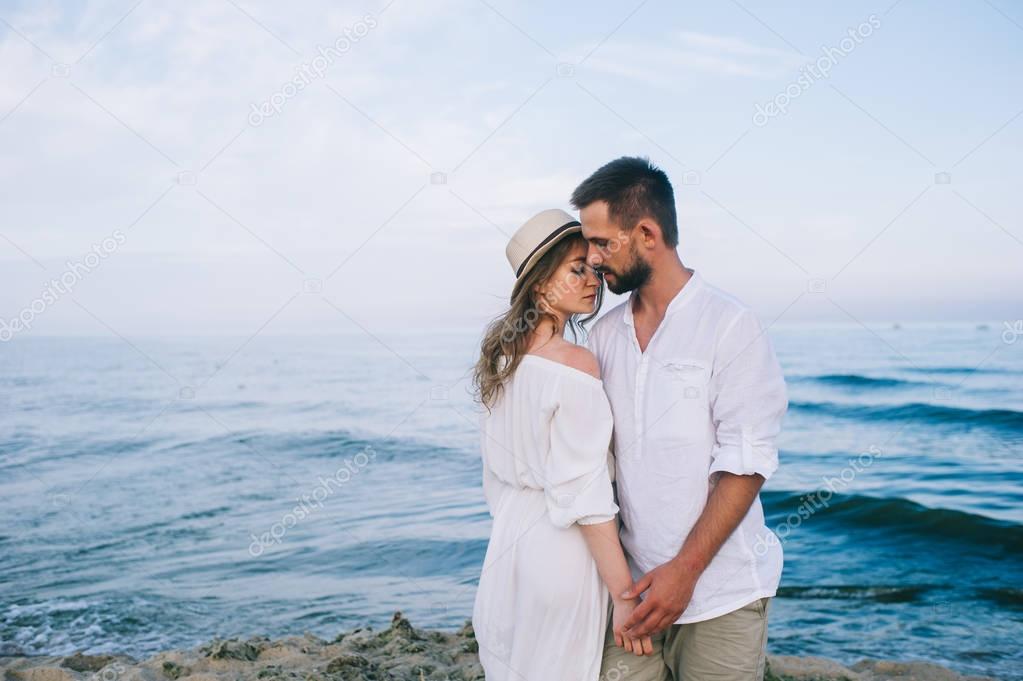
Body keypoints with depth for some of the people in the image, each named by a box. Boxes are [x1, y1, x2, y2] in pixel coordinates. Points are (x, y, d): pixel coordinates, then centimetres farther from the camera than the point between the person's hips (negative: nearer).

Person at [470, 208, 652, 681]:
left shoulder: (501, 354, 4)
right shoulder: (576, 366, -19)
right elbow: (584, 494, -21)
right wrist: (625, 596, -17)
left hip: (507, 539, 8)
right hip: (561, 551, -7)